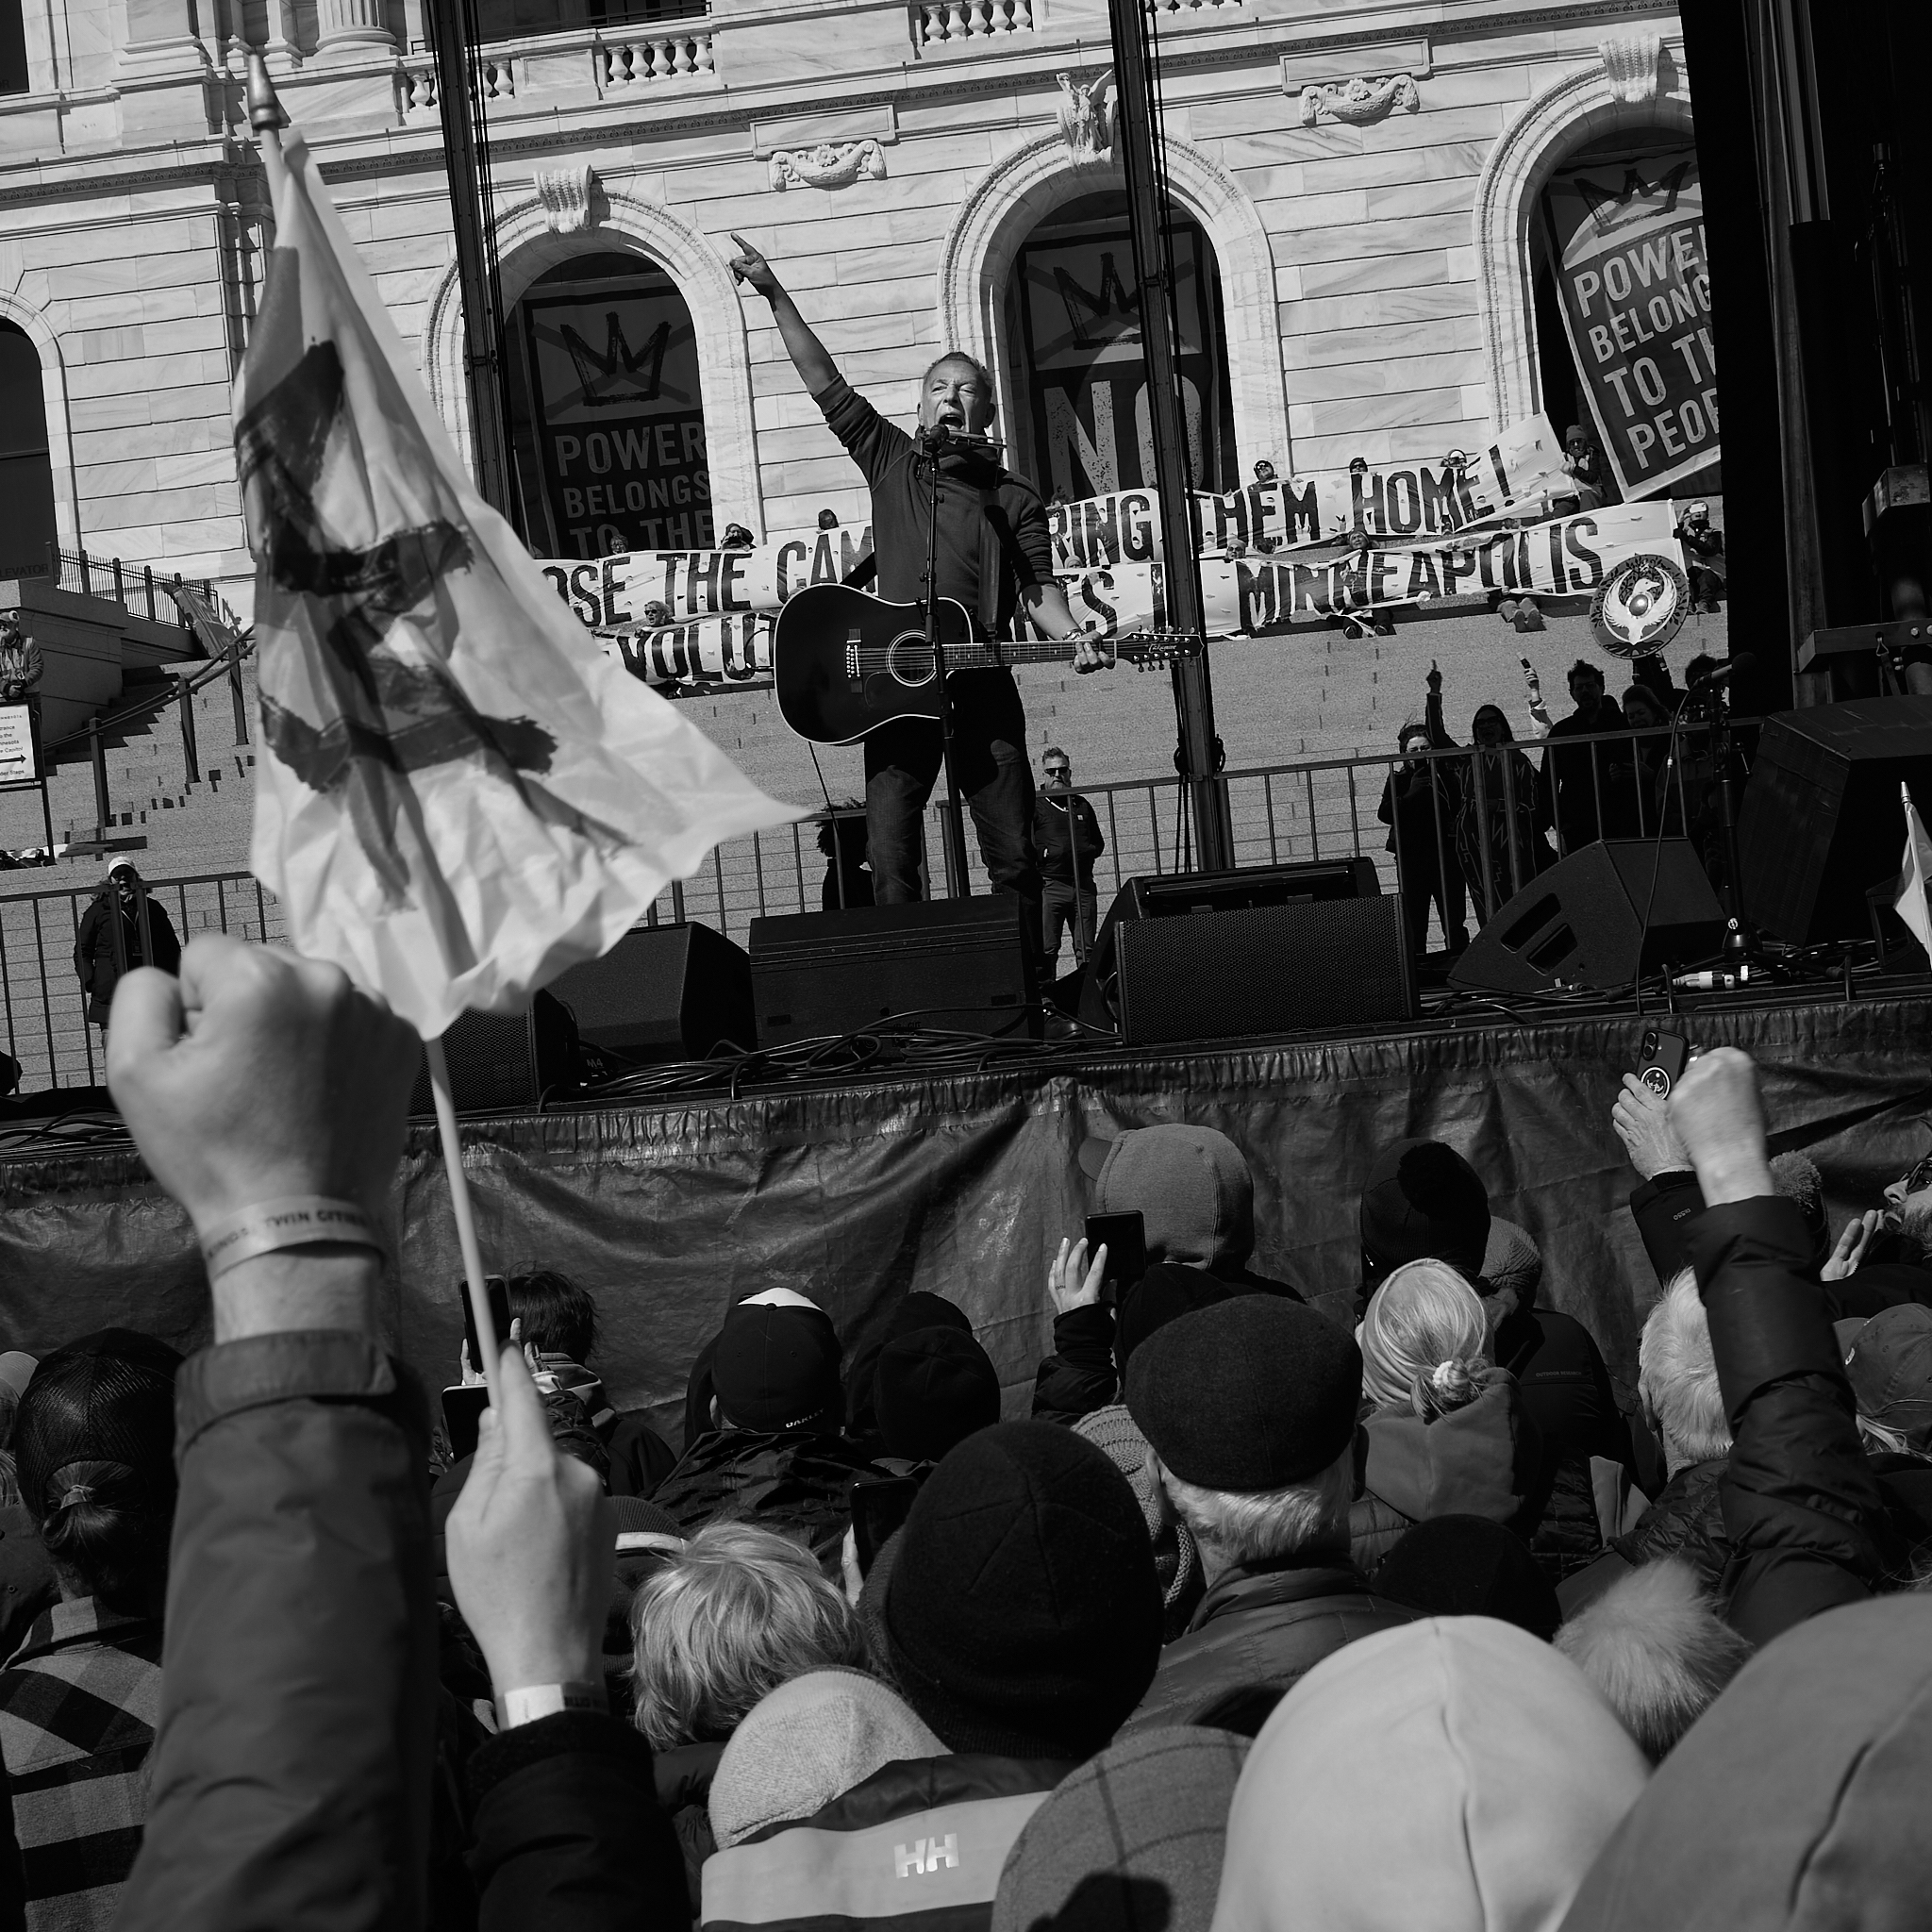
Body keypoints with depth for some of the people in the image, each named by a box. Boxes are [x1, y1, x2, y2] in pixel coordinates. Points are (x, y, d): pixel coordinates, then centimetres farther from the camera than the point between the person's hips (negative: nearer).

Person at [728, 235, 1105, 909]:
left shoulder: (1015, 498, 14)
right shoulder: (891, 462, 16)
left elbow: (1037, 587, 6)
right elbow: (826, 384, 13)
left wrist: (1071, 637, -15)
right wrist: (775, 294, 8)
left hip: (983, 686, 0)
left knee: (1014, 862, -4)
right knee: (891, 867, -6)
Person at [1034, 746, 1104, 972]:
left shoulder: (1082, 805, 18)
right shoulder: (1034, 806, 3)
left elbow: (1098, 842, 26)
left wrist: (1089, 851, 6)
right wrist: (1044, 853, -13)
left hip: (1083, 884, 4)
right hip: (1050, 884, -4)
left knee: (1086, 950, 3)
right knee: (1047, 950, -9)